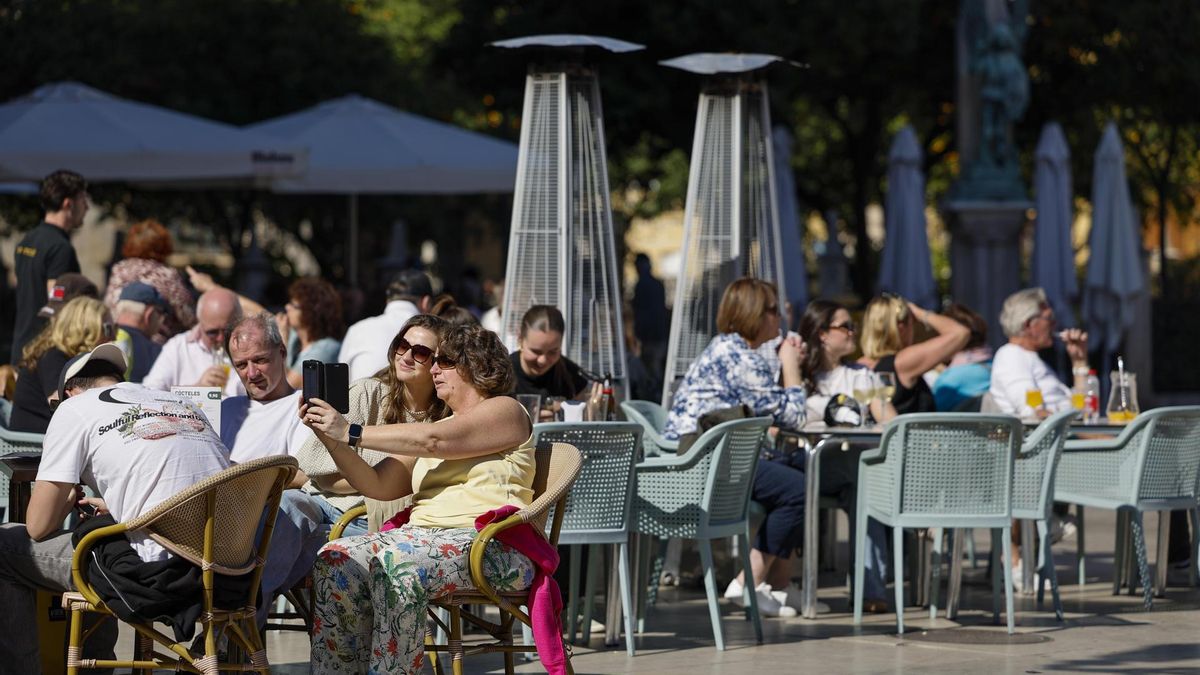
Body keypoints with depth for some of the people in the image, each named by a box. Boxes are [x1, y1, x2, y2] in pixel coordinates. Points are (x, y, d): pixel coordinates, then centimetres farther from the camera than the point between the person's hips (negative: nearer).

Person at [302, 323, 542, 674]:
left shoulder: (504, 411, 6)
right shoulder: (436, 427, 30)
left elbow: (433, 441, -10)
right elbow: (377, 485, 18)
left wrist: (351, 432, -10)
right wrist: (330, 437, 5)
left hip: (488, 544, -7)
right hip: (423, 535, 7)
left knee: (395, 563, -36)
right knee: (335, 562, -19)